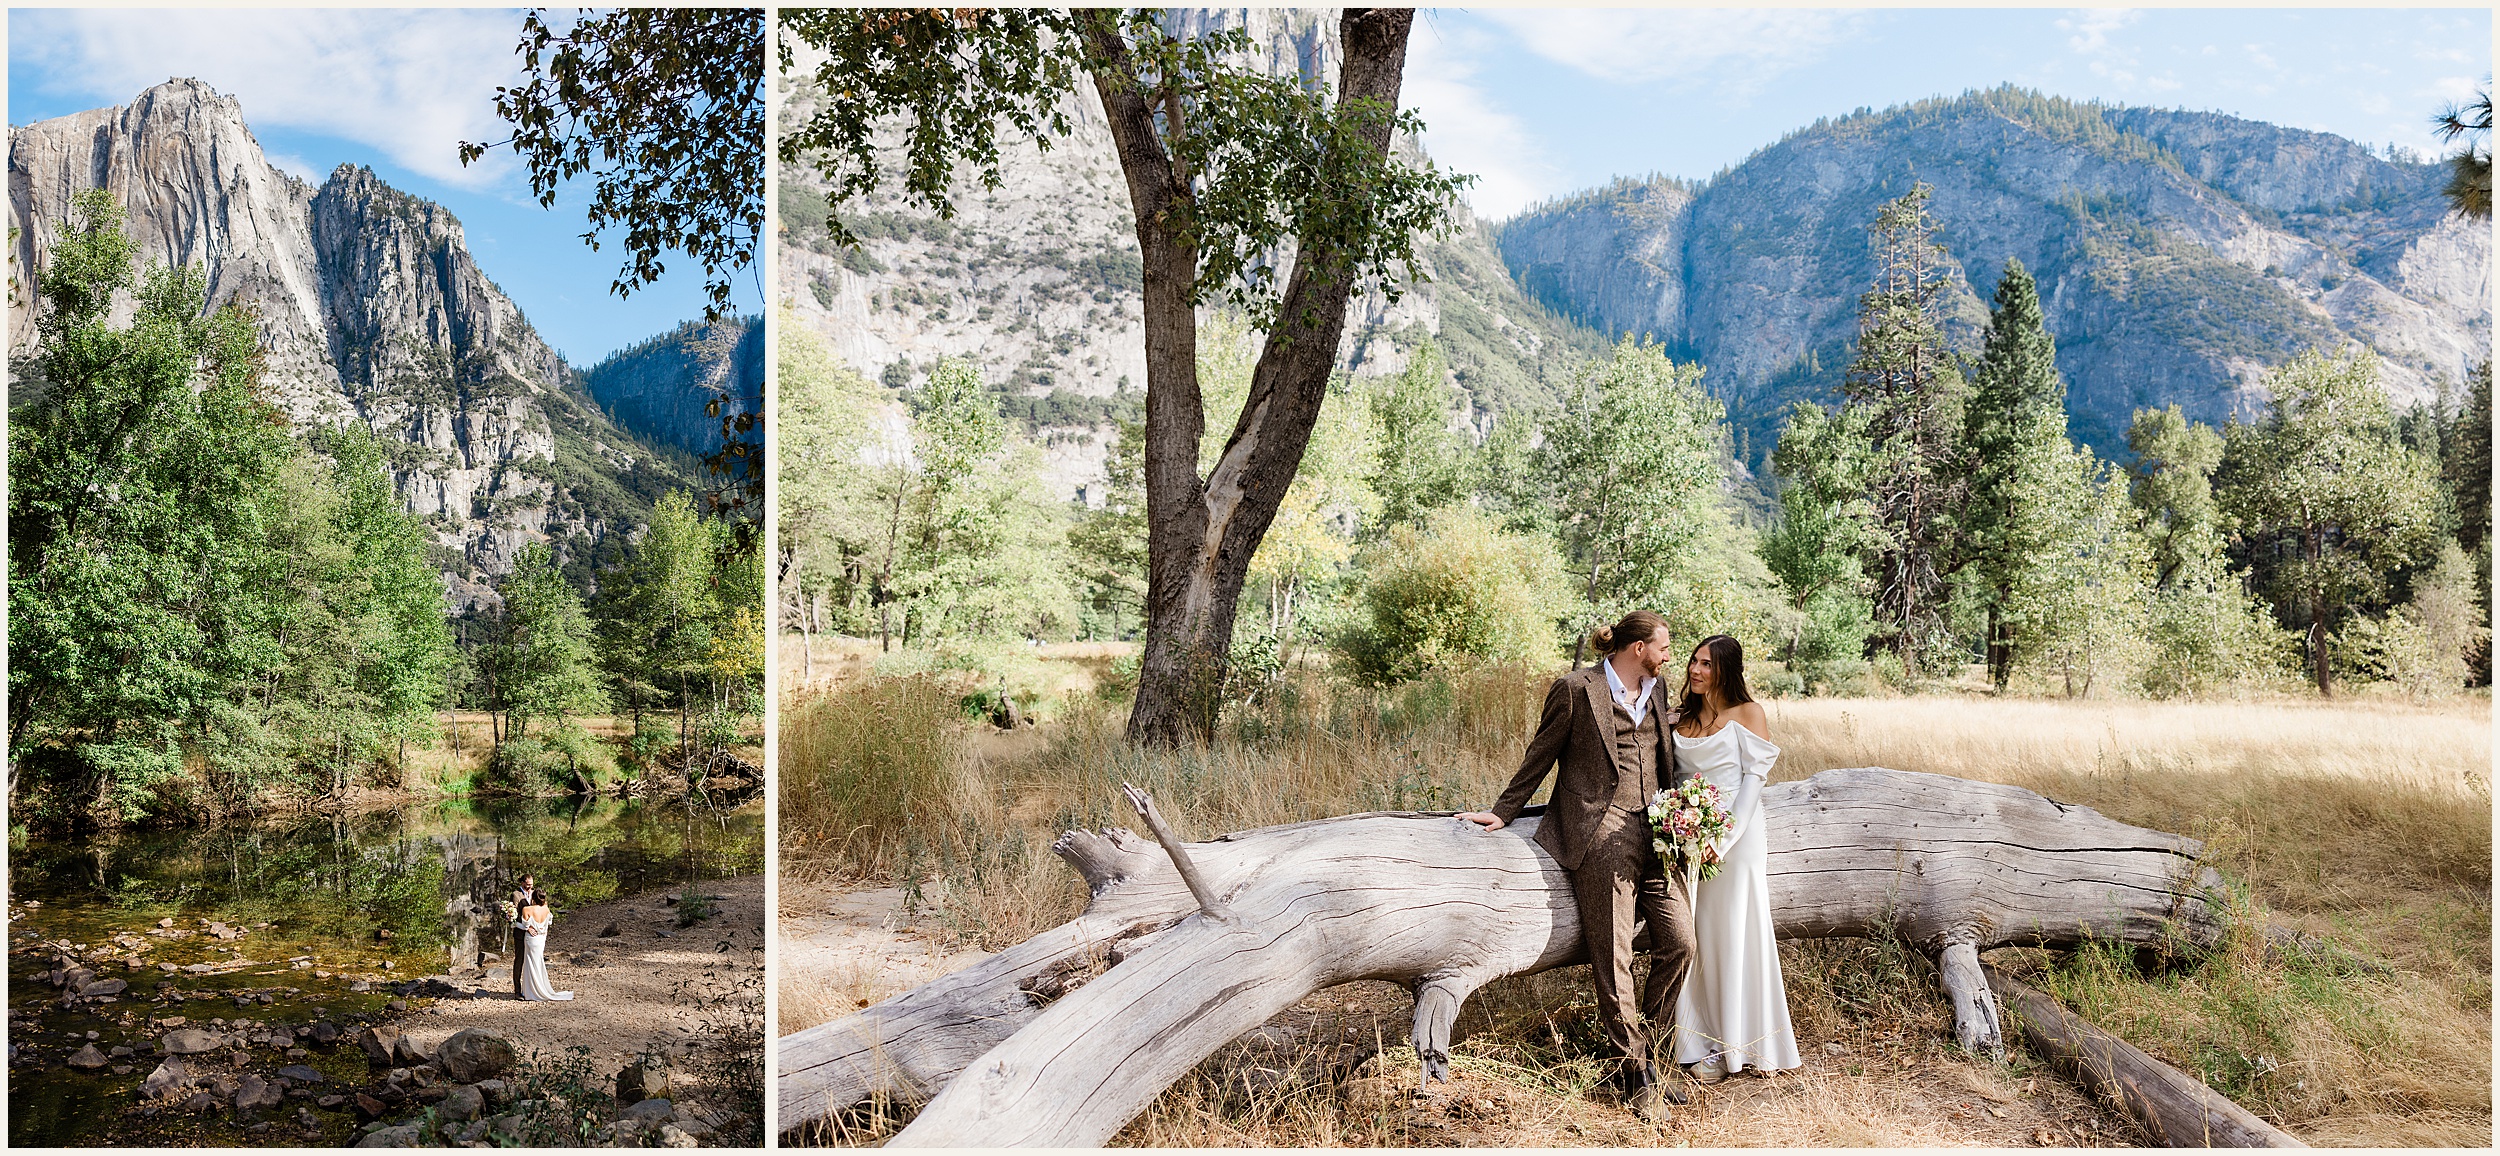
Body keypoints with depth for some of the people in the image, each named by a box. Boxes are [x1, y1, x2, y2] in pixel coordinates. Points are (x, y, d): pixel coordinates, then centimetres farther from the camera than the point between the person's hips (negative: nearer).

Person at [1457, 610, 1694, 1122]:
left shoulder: (1655, 693, 19)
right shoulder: (1575, 689, -1)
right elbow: (1540, 757, 5)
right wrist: (1503, 813, 6)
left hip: (1654, 831, 6)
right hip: (1601, 833, -6)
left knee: (1679, 941, -4)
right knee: (1612, 956, -6)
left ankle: (1635, 1047, 14)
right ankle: (1638, 1073, 3)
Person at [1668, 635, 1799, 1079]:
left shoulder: (1748, 713, 0)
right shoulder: (1682, 717, 13)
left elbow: (1753, 779, -6)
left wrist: (1724, 839, -14)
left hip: (1736, 837, -4)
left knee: (1741, 934, 0)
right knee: (1699, 939, 2)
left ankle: (1753, 1043, 11)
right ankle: (1709, 1046, 8)